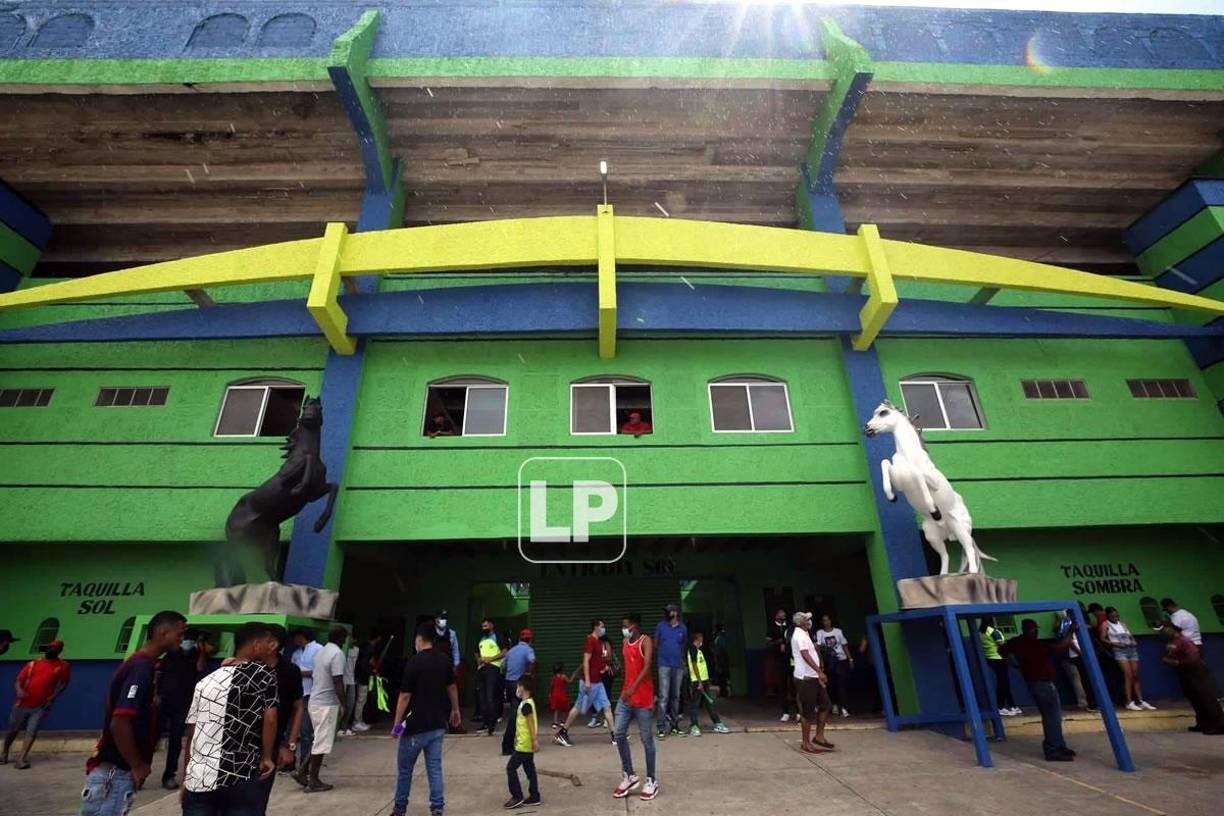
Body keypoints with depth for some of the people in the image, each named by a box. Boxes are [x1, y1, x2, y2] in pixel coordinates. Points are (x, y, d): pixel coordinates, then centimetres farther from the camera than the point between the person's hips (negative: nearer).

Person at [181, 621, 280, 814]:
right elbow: (269, 720, -9)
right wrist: (266, 758, 5)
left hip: (197, 778, 6)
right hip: (240, 779, -5)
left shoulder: (206, 680, 13)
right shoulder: (265, 673, -3)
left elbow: (191, 732, 14)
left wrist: (186, 777, 23)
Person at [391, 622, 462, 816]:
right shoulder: (445, 659, 3)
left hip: (415, 725, -5)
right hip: (438, 724, 5)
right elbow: (452, 687, 13)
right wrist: (455, 709, 25)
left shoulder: (414, 662, -17)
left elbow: (405, 696, -15)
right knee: (434, 768, 11)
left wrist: (397, 723, -7)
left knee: (404, 769, 14)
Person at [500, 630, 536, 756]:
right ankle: (507, 747, -3)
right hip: (520, 683, -7)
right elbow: (532, 661, -29)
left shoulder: (511, 650, 13)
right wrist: (531, 674, -15)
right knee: (515, 715, -2)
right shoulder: (528, 650, -8)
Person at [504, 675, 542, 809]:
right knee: (529, 769, 13)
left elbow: (531, 723, -23)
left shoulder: (525, 704, -20)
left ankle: (517, 797, 4)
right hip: (527, 744, 9)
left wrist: (534, 740, -24)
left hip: (524, 744, -9)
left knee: (511, 768, -1)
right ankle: (534, 796, 17)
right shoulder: (529, 702, 10)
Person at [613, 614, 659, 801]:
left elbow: (647, 667, -23)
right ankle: (629, 776, 16)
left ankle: (651, 780, 19)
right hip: (625, 697, 7)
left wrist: (633, 688, -33)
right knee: (618, 734, 1)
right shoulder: (625, 642, 10)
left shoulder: (645, 641, -12)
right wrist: (626, 690, 18)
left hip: (643, 698, -7)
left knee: (646, 739, 4)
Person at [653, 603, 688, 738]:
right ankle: (662, 728, -4)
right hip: (664, 665, -2)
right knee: (664, 696, -7)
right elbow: (656, 644, 13)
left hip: (678, 666, 2)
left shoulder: (683, 628, 4)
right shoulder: (661, 626, 1)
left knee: (676, 696, 11)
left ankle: (674, 725, 23)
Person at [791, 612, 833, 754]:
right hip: (805, 678, -10)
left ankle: (819, 737, 22)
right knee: (808, 711, -2)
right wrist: (820, 671, -33)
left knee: (825, 705, 13)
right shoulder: (800, 635, -16)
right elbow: (805, 655, -28)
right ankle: (806, 744, 8)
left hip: (813, 677, 10)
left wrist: (818, 675, 22)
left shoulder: (803, 634, 18)